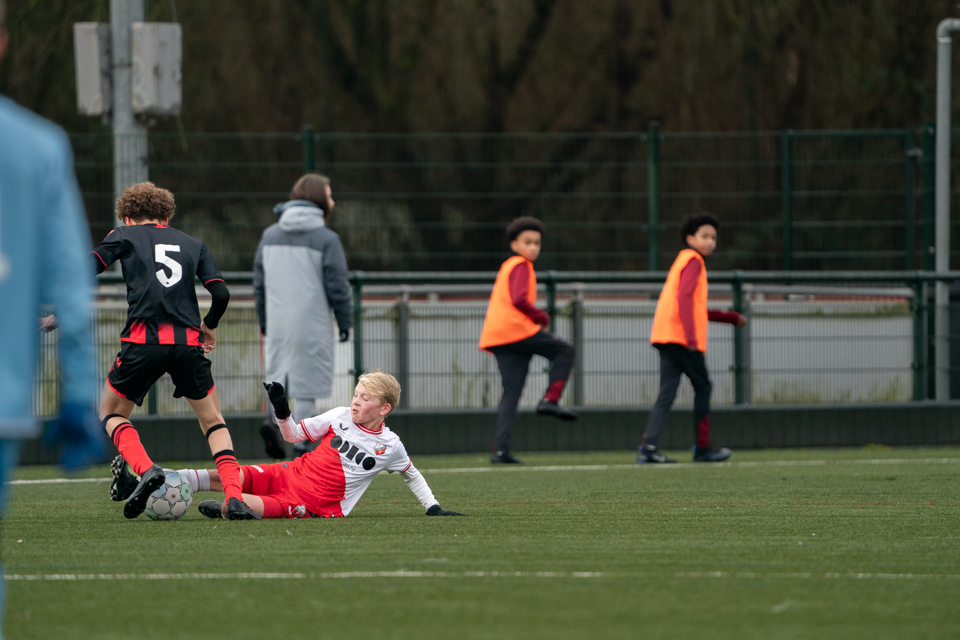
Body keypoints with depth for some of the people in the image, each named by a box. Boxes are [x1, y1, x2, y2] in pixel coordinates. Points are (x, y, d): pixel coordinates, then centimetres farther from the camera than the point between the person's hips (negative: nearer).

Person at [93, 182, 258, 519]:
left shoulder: (124, 236, 15)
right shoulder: (192, 244, 22)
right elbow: (221, 293, 10)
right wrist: (209, 326, 28)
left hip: (142, 340, -2)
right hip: (188, 343, 2)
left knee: (111, 413, 19)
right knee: (213, 420, 18)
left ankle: (144, 469, -8)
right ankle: (234, 497, -2)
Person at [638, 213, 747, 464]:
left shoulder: (684, 260, 26)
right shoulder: (693, 260, -4)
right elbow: (684, 296, -19)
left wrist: (730, 318, 33)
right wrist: (691, 337, -26)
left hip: (665, 337, 9)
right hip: (682, 337, -9)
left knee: (667, 393, 0)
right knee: (703, 387, 4)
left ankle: (649, 446, -14)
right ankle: (703, 448, 9)